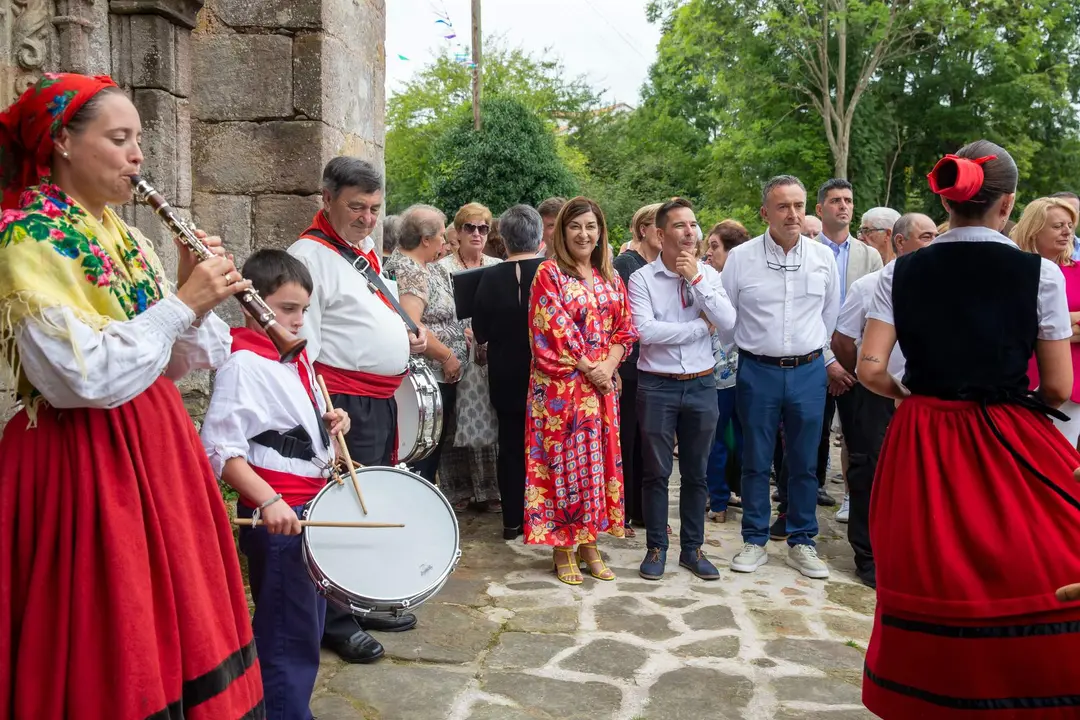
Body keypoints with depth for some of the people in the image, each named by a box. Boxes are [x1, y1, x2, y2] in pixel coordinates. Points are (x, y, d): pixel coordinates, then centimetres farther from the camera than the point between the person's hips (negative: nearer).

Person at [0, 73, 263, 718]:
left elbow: (174, 362, 11)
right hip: (88, 463, -7)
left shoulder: (124, 237, 11)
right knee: (112, 642, 3)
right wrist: (180, 303, -18)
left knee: (175, 620, 14)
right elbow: (86, 377, -23)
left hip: (155, 443, 8)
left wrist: (197, 292, -4)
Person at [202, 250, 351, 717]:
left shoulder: (295, 357, 11)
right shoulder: (243, 363, -16)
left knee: (307, 628, 20)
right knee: (290, 637, -1)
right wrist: (268, 501, -31)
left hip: (312, 507, 9)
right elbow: (219, 449, -23)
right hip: (277, 515, -9)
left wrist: (328, 423, 3)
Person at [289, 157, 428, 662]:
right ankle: (336, 621, 11)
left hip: (382, 400, 10)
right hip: (344, 404, -10)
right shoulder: (310, 254, -11)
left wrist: (410, 338, 11)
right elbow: (303, 344, -18)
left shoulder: (368, 253, 17)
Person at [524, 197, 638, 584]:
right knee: (563, 460, -1)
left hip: (603, 386, 5)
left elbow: (624, 330, 9)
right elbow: (553, 331, -12)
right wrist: (589, 368, -14)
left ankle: (589, 544, 21)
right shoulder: (549, 273, -4)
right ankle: (562, 548, 10)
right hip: (560, 386, -5)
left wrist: (608, 367, -7)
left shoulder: (611, 278, 12)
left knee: (598, 461, 9)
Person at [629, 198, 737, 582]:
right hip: (657, 387, -3)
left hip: (701, 385, 3)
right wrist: (701, 325, -12)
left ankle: (692, 548, 26)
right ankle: (656, 548, 22)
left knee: (696, 473, 12)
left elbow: (728, 323, -9)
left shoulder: (708, 275, 4)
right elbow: (646, 331, -19)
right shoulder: (642, 279, -6)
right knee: (656, 473, 7)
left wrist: (696, 278, -13)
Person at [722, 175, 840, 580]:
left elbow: (830, 314, 14)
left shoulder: (823, 257, 3)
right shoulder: (741, 258, -3)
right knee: (756, 462, 6)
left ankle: (801, 542, 22)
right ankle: (755, 541, 20)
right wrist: (751, 351, 8)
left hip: (808, 371, 2)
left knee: (805, 464, 9)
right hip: (757, 371, -1)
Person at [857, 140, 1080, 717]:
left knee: (933, 590, 13)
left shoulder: (901, 272, -2)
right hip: (1010, 447, -2)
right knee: (1025, 588, 9)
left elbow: (870, 368, -7)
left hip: (922, 443, 3)